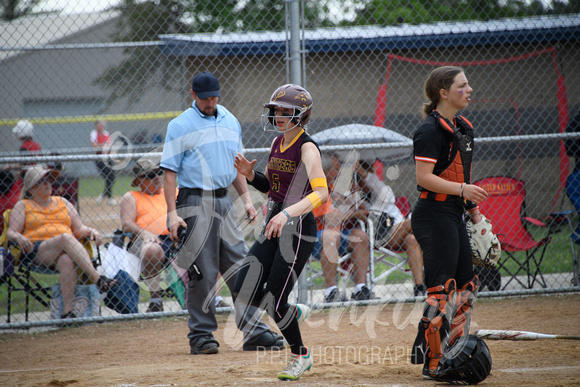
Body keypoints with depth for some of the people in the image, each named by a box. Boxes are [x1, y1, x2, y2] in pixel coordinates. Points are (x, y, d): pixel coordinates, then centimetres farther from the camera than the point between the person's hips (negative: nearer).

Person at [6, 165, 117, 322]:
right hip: (36, 252, -2)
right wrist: (19, 238, -17)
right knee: (65, 237, -33)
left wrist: (91, 232, -2)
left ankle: (67, 311, -43)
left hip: (66, 250, 2)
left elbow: (79, 229, 19)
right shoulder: (23, 206, 17)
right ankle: (98, 279, -43)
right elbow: (11, 232, 6)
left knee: (67, 261, -36)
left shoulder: (62, 202, 26)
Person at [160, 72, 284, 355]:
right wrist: (172, 213, -15)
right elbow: (170, 171, -8)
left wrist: (246, 199, 13)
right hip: (195, 203, -6)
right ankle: (201, 336, 2)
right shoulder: (180, 126, -5)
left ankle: (254, 332, 4)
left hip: (224, 201, 6)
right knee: (202, 271, -5)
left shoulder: (231, 122, 14)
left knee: (240, 266, 2)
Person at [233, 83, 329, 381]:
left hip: (298, 227, -8)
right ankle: (295, 312, 28)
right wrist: (249, 174, 1)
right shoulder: (277, 143, 11)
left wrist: (287, 214, -37)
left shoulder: (307, 148, -14)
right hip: (274, 223, 8)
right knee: (245, 292, 1)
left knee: (274, 301, -4)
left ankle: (300, 356, 19)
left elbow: (321, 192, -26)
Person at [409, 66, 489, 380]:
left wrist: (474, 210, 20)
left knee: (465, 285, 12)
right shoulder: (430, 130, -15)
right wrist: (461, 189, -30)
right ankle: (433, 364, -3)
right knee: (442, 289, -9)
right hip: (434, 215, -10)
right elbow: (424, 178, -22)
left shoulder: (462, 128, 14)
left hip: (454, 215, 10)